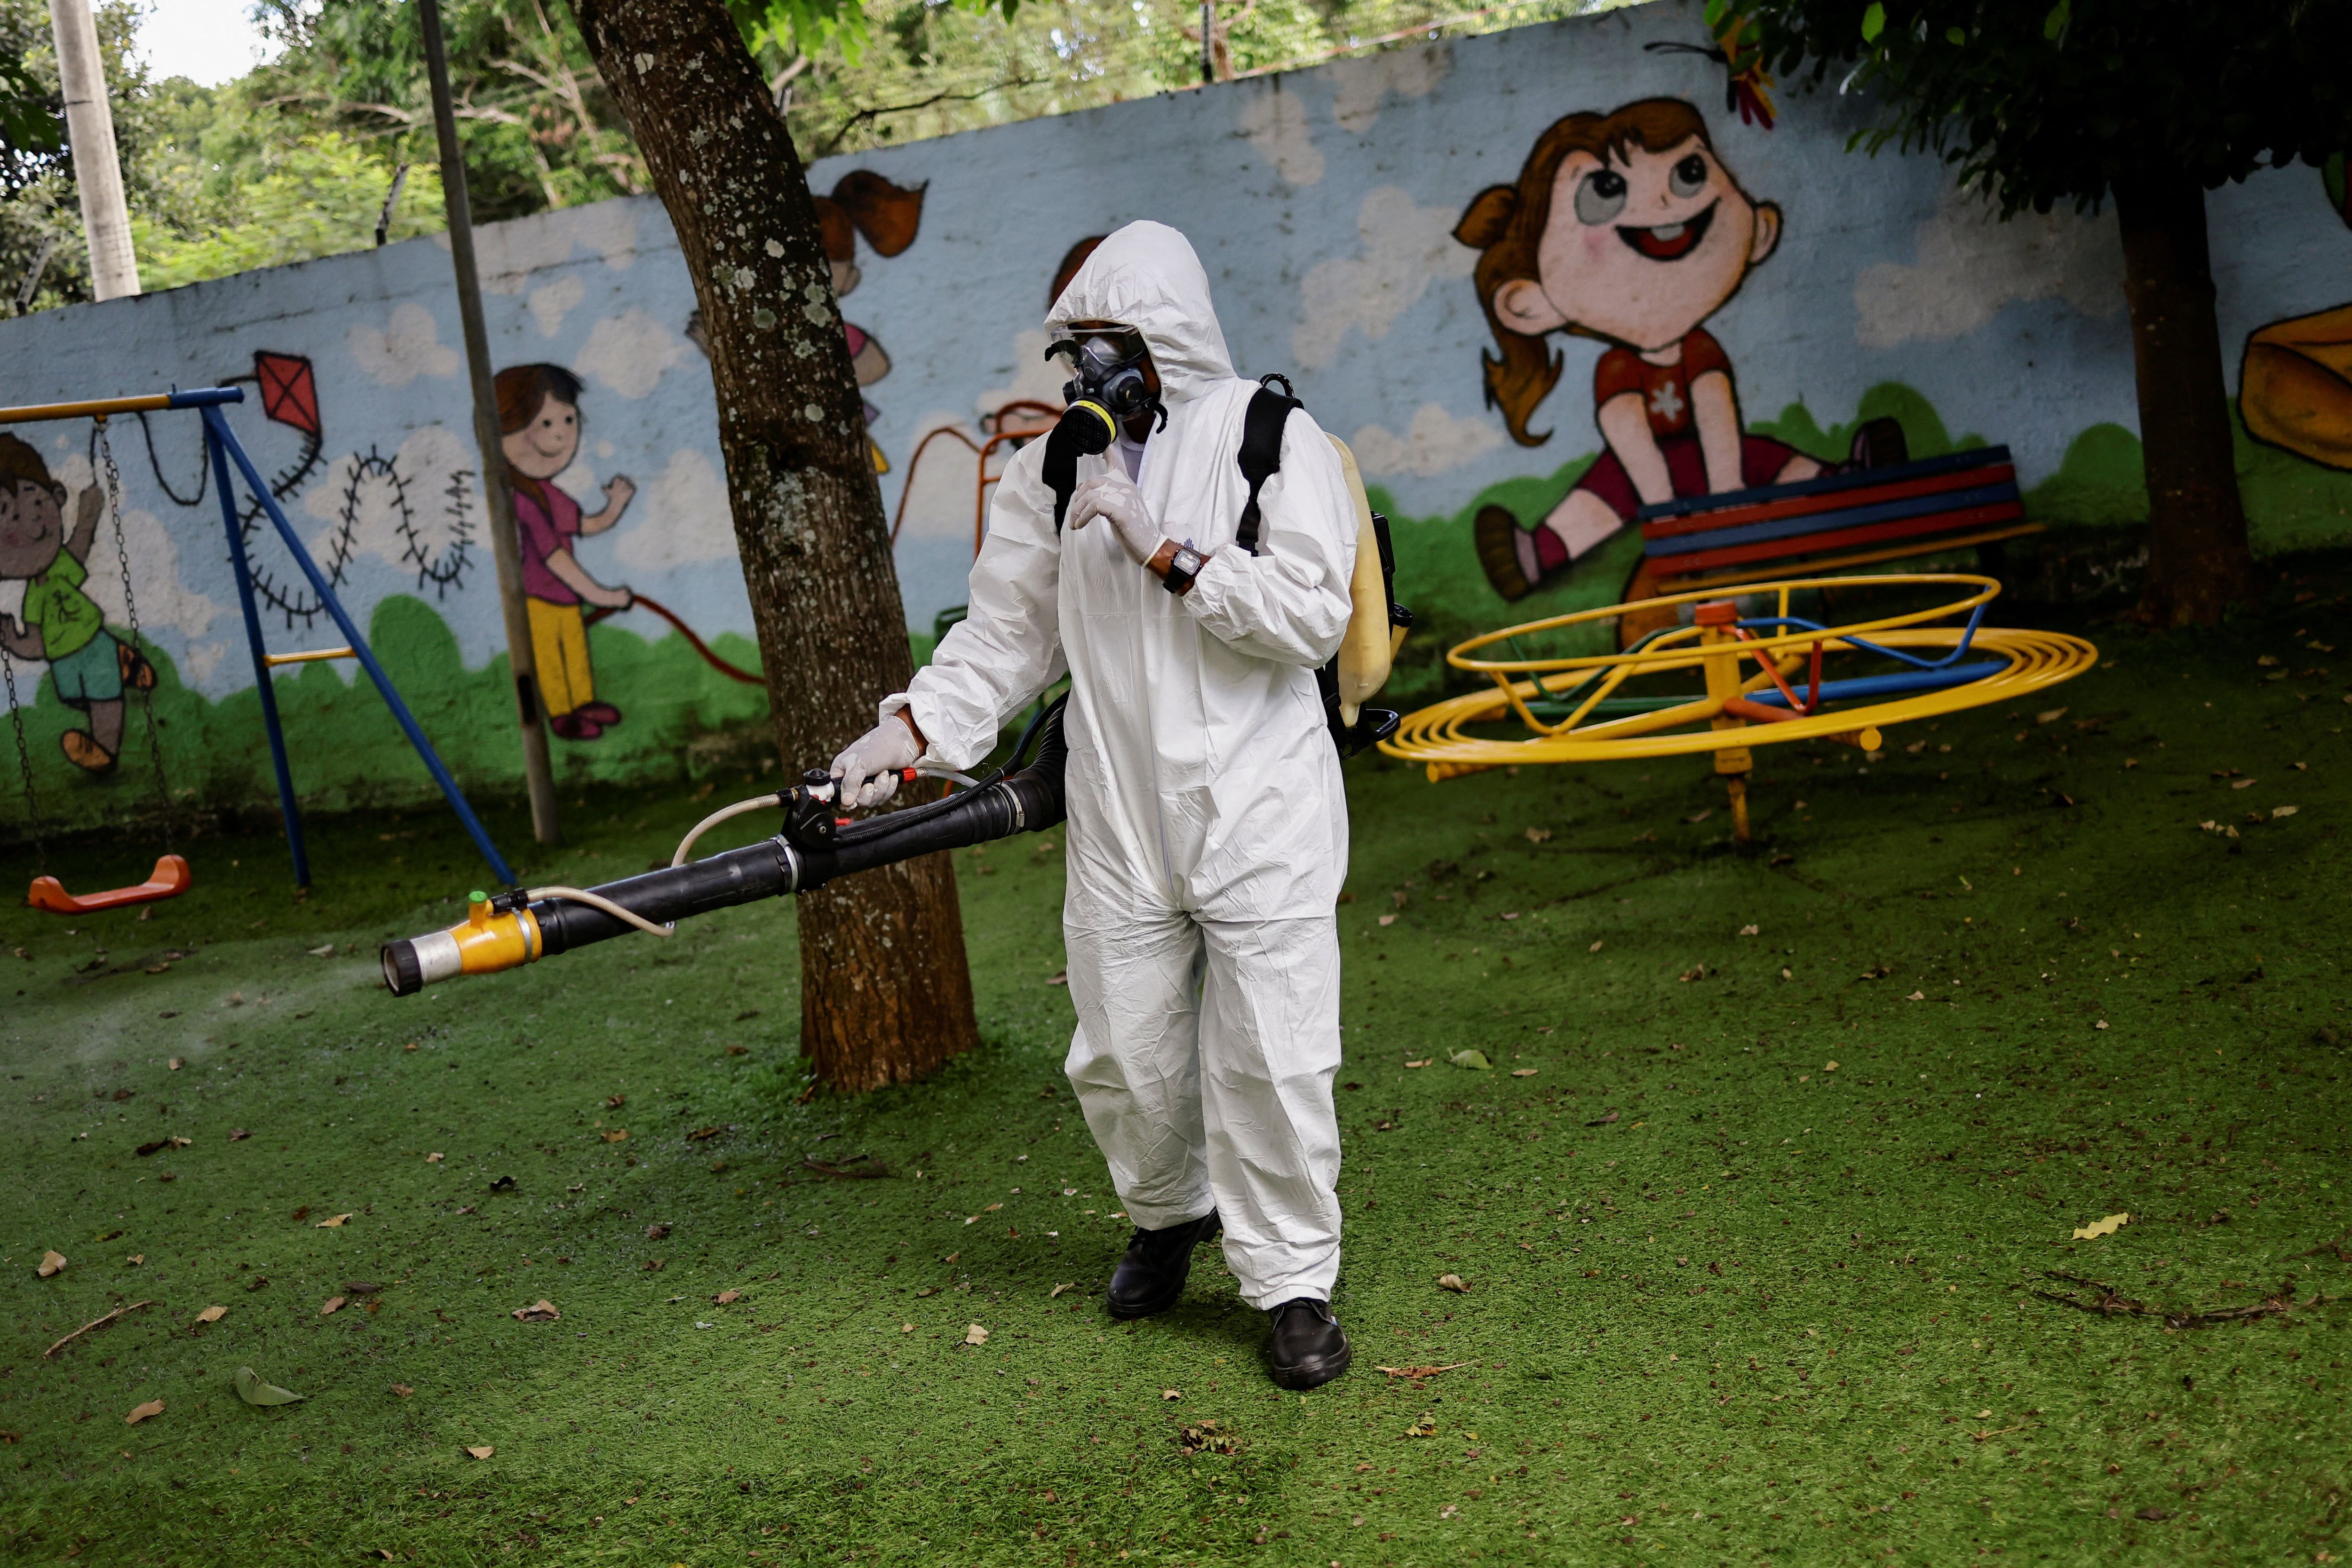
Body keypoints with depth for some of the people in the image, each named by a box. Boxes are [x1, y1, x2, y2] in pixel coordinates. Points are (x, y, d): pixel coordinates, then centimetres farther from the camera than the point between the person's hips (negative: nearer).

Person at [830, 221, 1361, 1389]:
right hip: (1119, 823, 4)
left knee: (1270, 1058, -2)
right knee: (1122, 1059, 11)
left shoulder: (1274, 438, -4)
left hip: (1259, 815, -4)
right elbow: (1007, 631, 8)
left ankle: (1293, 1281, 17)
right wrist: (908, 731, -4)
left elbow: (1311, 614, -14)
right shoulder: (1059, 465, 8)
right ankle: (1170, 1214, 40)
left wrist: (1161, 547, -18)